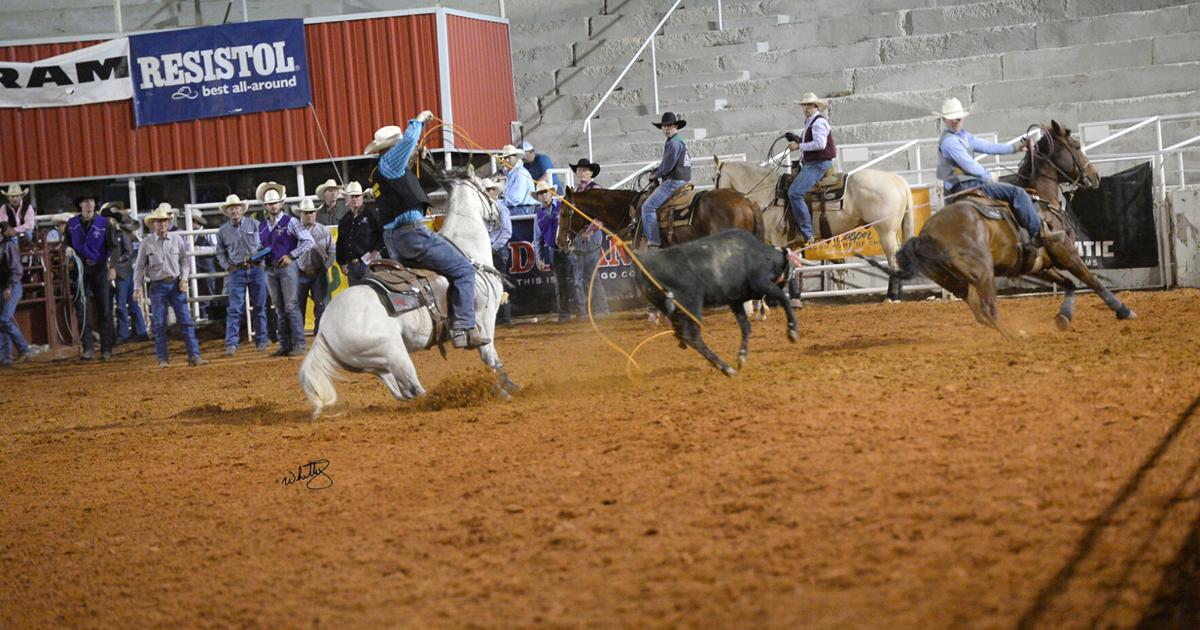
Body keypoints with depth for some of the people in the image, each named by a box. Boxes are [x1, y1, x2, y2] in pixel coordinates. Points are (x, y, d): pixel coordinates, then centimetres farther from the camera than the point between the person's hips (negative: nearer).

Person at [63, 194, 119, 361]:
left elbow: (113, 247, -6)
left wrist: (113, 267, -18)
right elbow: (67, 242, 18)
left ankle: (106, 349, 12)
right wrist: (68, 249, -6)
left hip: (100, 270, -2)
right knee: (81, 309, -4)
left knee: (105, 310, 4)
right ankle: (88, 349, -1)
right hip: (81, 270, 2)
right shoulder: (72, 224, 4)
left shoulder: (104, 224, -4)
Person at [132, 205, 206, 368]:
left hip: (176, 284, 1)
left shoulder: (177, 239, 3)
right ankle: (162, 359, 7)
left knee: (186, 320, -3)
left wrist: (184, 279, -2)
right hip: (158, 286, -1)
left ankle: (194, 356, -2)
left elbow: (184, 260, 10)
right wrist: (137, 288, -4)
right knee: (159, 324, 0)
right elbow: (139, 267, 2)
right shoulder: (147, 243, -1)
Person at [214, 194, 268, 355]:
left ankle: (261, 341, 15)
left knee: (259, 307, 6)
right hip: (236, 271, 0)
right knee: (234, 309, -6)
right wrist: (227, 266, -3)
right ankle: (231, 344, -7)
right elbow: (220, 253, 13)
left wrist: (256, 256, -12)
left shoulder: (255, 225, 3)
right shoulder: (223, 231, 6)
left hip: (256, 269, 0)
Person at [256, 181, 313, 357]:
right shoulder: (262, 226, 14)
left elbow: (308, 241, -9)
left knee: (291, 306, -9)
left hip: (287, 268, -6)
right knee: (279, 309, 8)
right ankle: (285, 346, 12)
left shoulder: (290, 222, -4)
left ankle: (299, 345, -7)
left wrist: (291, 255, -15)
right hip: (270, 270, 6)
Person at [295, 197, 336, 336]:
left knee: (321, 306, 0)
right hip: (301, 273, -1)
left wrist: (325, 266, -2)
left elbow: (332, 251, 9)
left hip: (319, 273, 1)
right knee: (299, 306, 2)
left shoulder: (324, 231, 7)